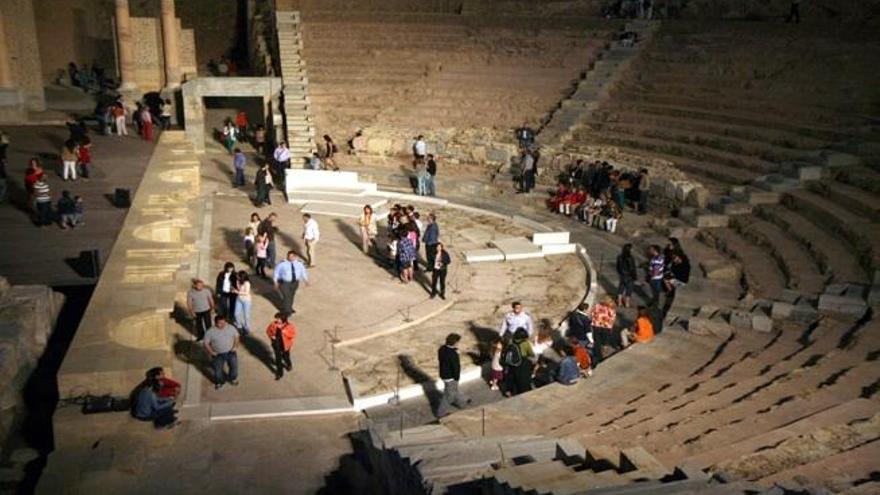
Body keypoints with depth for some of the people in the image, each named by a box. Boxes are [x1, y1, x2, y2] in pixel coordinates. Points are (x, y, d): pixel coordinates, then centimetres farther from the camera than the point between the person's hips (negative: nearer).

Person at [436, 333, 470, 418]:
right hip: (450, 377, -8)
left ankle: (462, 402, 51)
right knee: (448, 395, 12)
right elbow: (456, 367, -24)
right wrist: (456, 378, -10)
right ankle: (441, 412, 25)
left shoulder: (442, 349, -8)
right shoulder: (453, 355, -32)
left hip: (443, 375, 8)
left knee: (454, 390, 29)